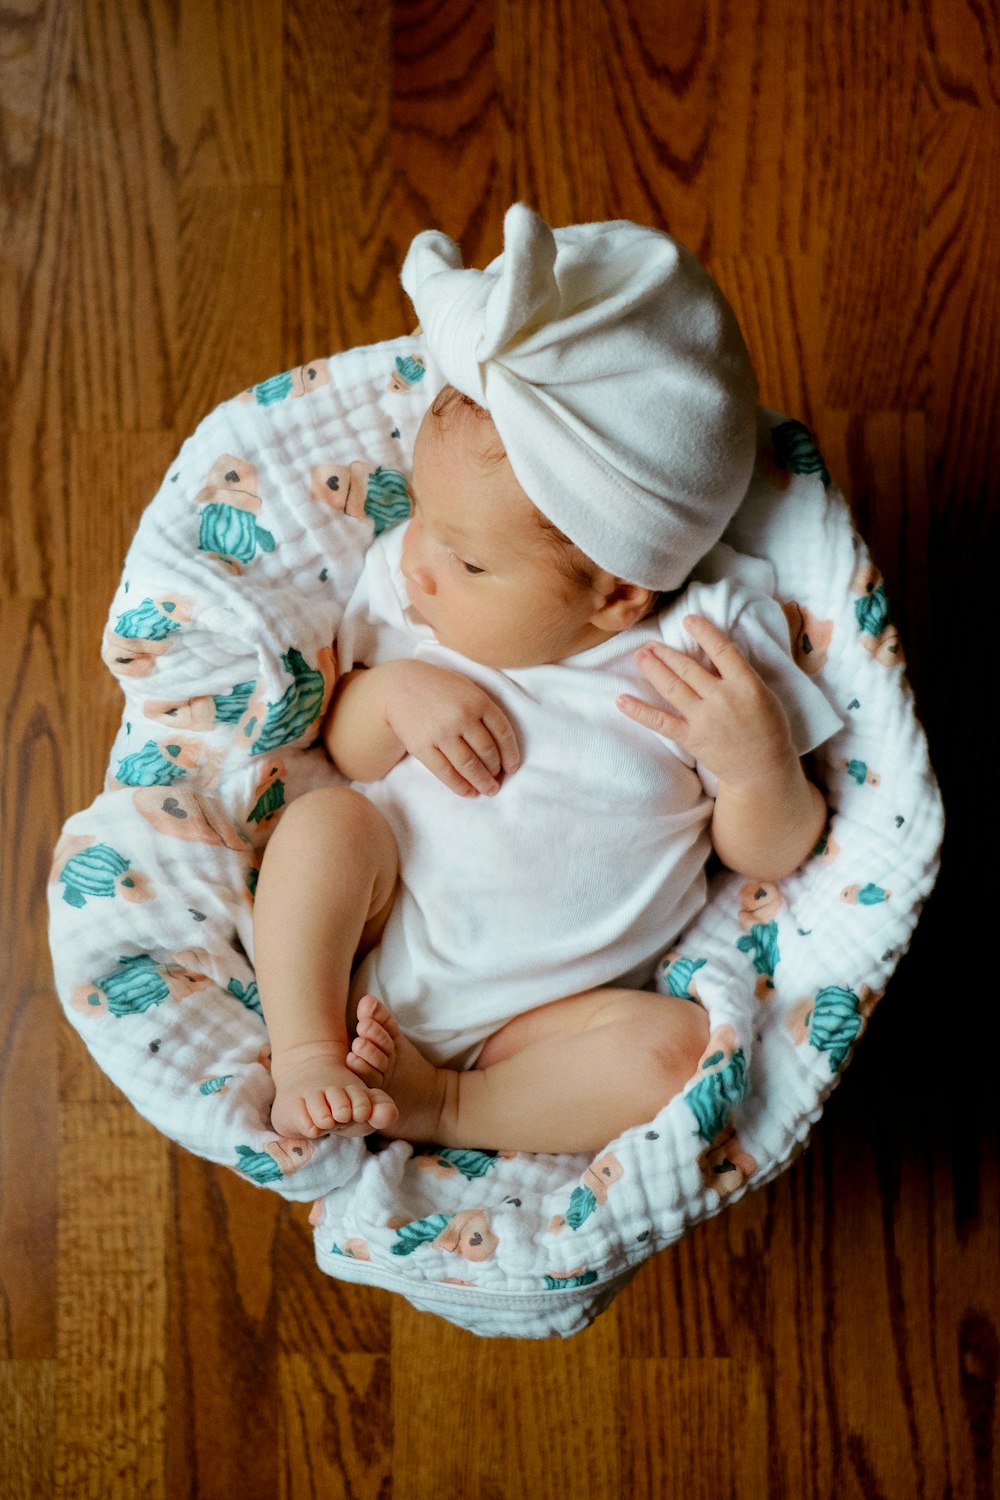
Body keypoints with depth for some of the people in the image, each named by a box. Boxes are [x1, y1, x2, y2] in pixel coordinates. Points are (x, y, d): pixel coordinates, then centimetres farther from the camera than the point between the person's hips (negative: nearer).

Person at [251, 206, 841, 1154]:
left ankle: (445, 1104, -18)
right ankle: (305, 1053, -12)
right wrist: (391, 692, -16)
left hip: (546, 1015, -2)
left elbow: (769, 856, -6)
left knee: (674, 1047, -26)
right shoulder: (406, 583, -4)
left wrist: (758, 762, -27)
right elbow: (344, 751, 5)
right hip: (368, 947, 3)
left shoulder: (706, 648, -13)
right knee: (324, 818, -21)